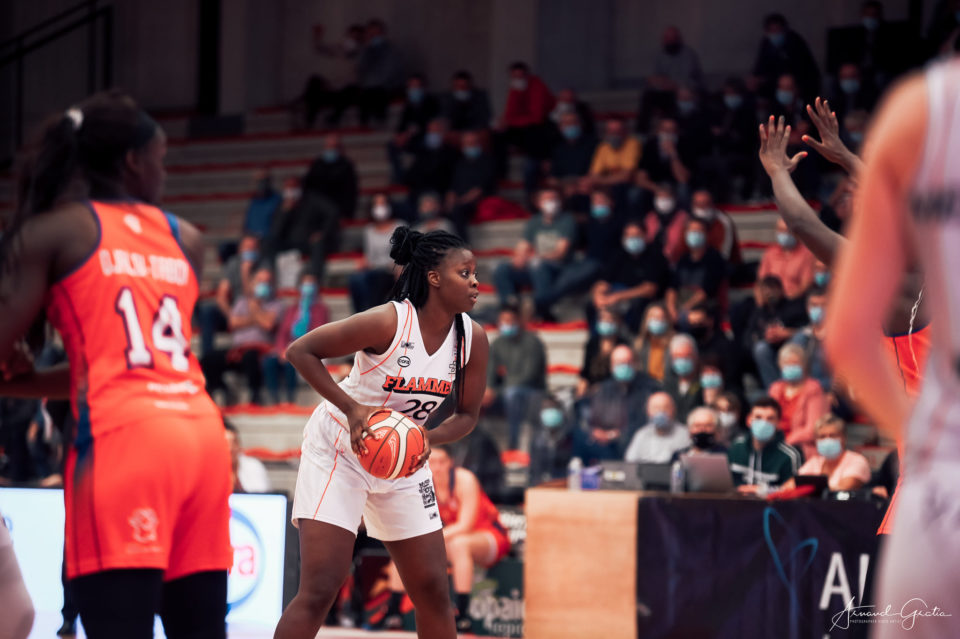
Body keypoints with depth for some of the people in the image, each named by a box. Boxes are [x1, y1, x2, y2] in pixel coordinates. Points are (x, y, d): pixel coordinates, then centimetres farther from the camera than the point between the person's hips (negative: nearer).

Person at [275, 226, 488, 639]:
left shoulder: (473, 338, -9)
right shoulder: (388, 322, -25)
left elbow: (467, 414, 3)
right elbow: (300, 350, -19)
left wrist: (429, 439, -18)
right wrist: (351, 408, -28)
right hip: (340, 449, -6)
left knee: (433, 592, 6)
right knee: (319, 592, -14)